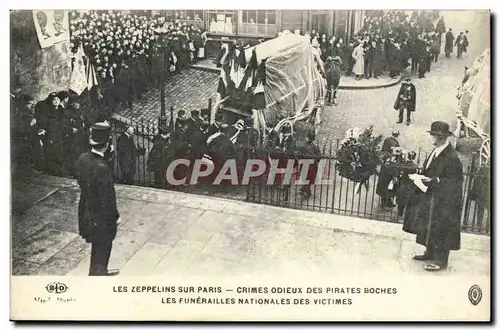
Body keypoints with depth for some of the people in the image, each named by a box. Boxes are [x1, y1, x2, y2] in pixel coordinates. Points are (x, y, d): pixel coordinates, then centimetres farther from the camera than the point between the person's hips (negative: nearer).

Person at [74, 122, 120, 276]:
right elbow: (107, 197, -25)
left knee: (99, 247, 29)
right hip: (100, 217, -8)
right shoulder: (102, 168, -32)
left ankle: (101, 272, 49)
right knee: (101, 250, 13)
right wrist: (115, 216, -11)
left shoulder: (82, 158, -9)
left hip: (86, 210, 8)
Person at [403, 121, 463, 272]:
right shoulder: (436, 151, 4)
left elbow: (456, 181, -20)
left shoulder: (451, 157, -23)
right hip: (431, 195, 9)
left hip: (444, 200, -9)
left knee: (440, 229, 3)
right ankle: (430, 253, 34)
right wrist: (423, 178, 0)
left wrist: (434, 180, -24)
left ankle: (441, 261, 16)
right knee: (428, 226, 18)